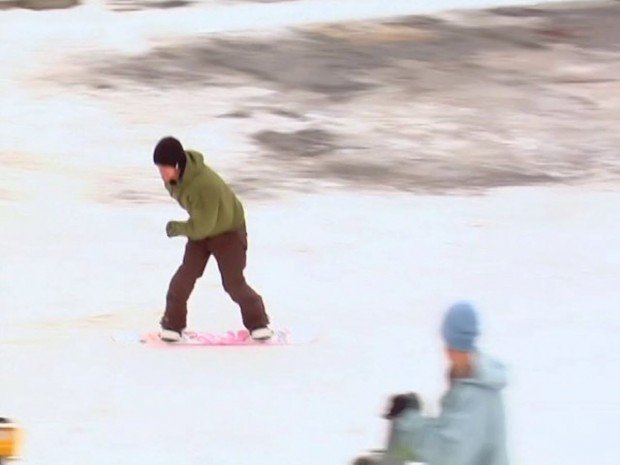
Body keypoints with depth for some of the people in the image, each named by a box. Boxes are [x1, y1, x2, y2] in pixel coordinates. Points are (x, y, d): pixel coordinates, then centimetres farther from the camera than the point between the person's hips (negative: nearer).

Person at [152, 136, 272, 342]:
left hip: (228, 231, -6)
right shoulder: (175, 175, -16)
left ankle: (258, 322, 16)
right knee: (186, 275, -6)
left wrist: (176, 228, -19)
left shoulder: (205, 186, -42)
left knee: (234, 282, -4)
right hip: (200, 230, 6)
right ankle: (172, 324, 2)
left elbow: (201, 227, -33)